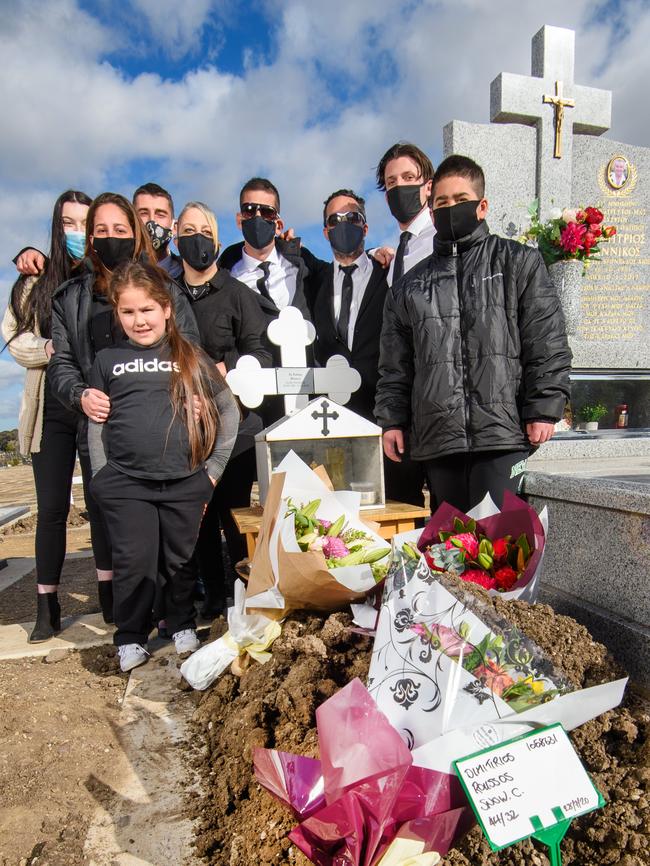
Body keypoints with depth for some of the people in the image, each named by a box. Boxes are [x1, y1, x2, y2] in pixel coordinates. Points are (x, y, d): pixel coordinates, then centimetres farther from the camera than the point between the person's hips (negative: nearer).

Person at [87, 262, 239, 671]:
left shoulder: (192, 358, 5)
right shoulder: (108, 360, 8)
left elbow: (229, 411, 9)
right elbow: (96, 424, 11)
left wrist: (213, 469, 5)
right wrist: (102, 477, 3)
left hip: (185, 483, 0)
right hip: (126, 484, 0)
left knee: (181, 559, 11)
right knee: (134, 561, 3)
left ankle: (183, 626, 32)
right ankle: (131, 638, 23)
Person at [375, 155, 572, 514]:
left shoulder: (519, 262, 9)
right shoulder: (410, 285, 18)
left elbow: (548, 342, 2)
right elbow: (395, 365, 17)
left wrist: (544, 410, -7)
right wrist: (391, 420, 8)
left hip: (503, 432, -3)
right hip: (436, 440, 4)